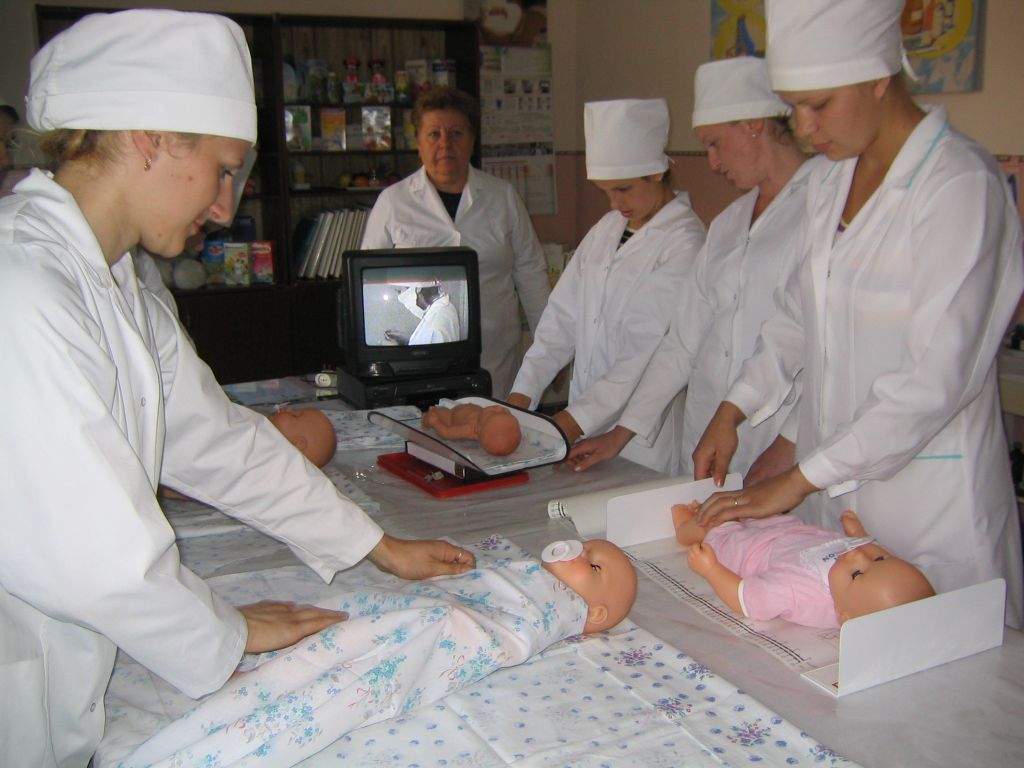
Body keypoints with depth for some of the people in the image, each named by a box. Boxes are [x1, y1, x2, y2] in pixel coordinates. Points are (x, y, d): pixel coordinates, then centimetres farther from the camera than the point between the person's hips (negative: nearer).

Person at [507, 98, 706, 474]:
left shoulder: (684, 242, -11)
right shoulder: (607, 229, 12)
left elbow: (653, 350, -18)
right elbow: (563, 314, 9)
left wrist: (577, 419, -21)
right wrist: (522, 393, -1)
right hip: (584, 420, 6)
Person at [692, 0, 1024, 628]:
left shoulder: (961, 186, -16)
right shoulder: (830, 180, 8)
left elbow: (937, 380, -21)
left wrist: (798, 479, -18)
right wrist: (734, 411, 8)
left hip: (924, 495, -6)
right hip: (829, 487, 7)